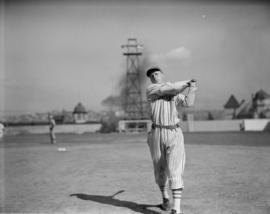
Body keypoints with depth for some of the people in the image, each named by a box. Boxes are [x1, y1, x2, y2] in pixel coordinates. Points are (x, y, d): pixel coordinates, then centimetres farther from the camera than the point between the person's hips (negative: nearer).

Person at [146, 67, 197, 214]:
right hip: (157, 134, 0)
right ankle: (165, 198, 39)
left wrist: (191, 89, -19)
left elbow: (188, 102, -7)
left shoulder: (177, 93, 12)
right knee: (160, 169, 13)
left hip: (175, 135, 0)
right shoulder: (150, 90, -1)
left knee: (174, 170, -12)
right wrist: (187, 83, 2)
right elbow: (172, 89, -11)